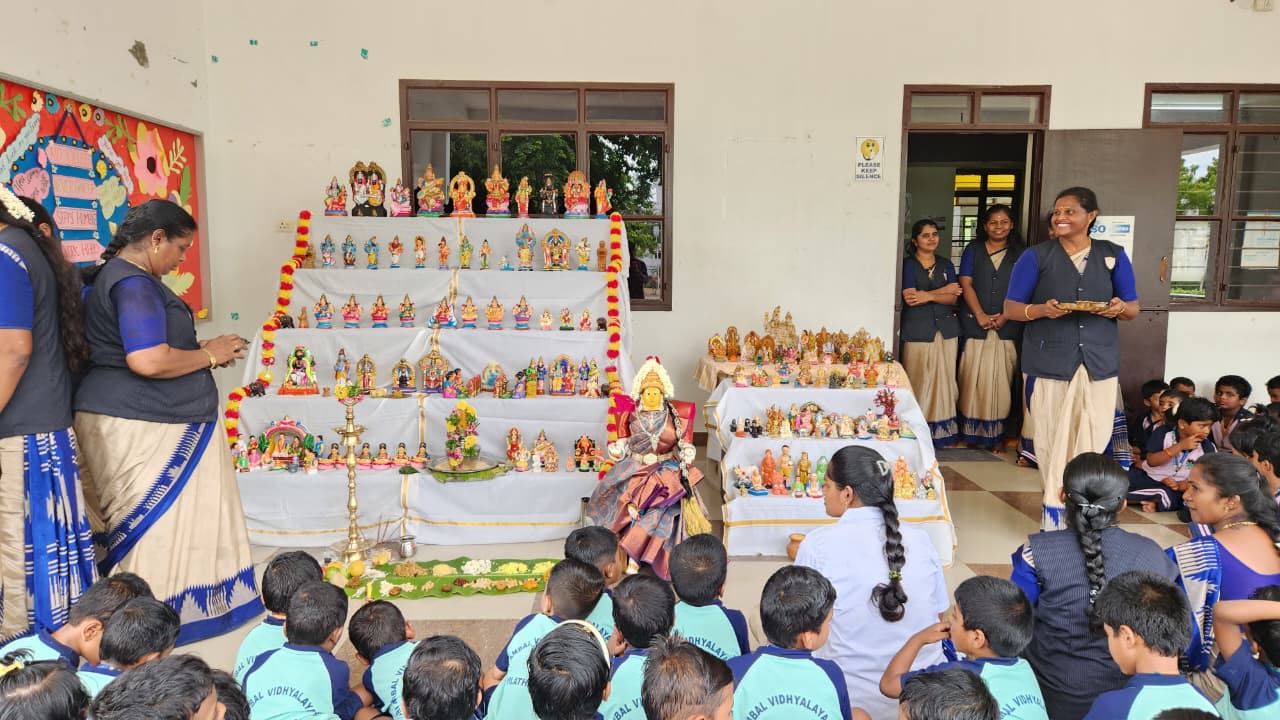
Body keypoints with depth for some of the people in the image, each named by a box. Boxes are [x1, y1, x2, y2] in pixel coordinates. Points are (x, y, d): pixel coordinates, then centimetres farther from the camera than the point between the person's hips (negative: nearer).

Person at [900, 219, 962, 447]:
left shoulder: (946, 265, 16)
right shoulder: (907, 265, 3)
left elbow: (954, 298, 5)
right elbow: (909, 298, -9)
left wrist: (929, 296, -13)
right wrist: (943, 291, -4)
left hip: (946, 330, 4)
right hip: (918, 331, -4)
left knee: (944, 380, 3)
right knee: (918, 381, -6)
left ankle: (941, 432, 8)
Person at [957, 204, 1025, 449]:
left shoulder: (1020, 253, 10)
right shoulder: (973, 250, 11)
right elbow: (966, 284, 2)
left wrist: (1005, 316, -11)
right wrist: (980, 315, -10)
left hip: (1007, 328, 0)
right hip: (975, 326, 0)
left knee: (1001, 382, 0)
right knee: (972, 379, -1)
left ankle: (994, 434, 4)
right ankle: (969, 432, 5)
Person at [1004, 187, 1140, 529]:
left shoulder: (1113, 255, 10)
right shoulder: (1036, 256, 3)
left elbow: (1133, 308, 13)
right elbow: (1010, 308, 1)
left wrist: (1119, 308, -11)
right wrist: (1042, 310, -19)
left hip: (1099, 362, 2)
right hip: (1048, 361, -2)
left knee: (1093, 439, 0)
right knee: (1052, 438, 0)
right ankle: (1055, 513, 11)